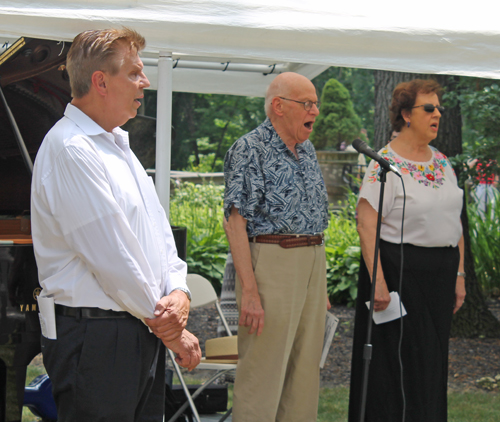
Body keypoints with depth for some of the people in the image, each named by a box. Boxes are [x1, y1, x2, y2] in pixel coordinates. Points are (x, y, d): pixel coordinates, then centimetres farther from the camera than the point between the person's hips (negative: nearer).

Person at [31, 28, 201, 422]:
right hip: (96, 340, -9)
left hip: (144, 334, 9)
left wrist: (179, 294, -5)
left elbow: (159, 231, 15)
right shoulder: (70, 149, -15)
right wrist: (169, 329, -10)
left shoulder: (117, 145, 17)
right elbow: (113, 257, -18)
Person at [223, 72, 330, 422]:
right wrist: (250, 290, -21)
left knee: (306, 370, 10)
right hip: (271, 261, -8)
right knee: (263, 371, -6)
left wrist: (322, 284, 18)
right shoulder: (250, 150, -8)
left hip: (314, 263, 8)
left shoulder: (307, 150, 16)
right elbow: (236, 222, -14)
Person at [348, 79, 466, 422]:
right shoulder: (385, 164, -10)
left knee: (432, 363, 11)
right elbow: (366, 225, -16)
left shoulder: (441, 162, 11)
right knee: (401, 363, -3)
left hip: (439, 276, 7)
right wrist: (377, 281, -22)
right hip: (400, 273, -7)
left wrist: (459, 275, 11)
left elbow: (454, 222, 15)